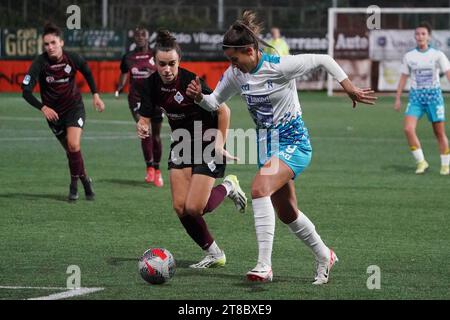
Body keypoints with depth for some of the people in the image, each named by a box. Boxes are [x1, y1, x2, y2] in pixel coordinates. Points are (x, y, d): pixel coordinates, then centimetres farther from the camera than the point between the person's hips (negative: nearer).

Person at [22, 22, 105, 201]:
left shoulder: (72, 58, -16)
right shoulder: (40, 63, -21)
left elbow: (87, 72, 8)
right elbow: (26, 91, -24)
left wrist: (95, 95, 4)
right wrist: (43, 108, -38)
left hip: (74, 107, -1)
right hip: (53, 112, 1)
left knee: (73, 145, -21)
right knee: (70, 149, 9)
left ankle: (74, 183, -4)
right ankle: (84, 179, 32)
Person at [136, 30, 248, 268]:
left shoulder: (190, 82, -25)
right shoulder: (151, 85, -7)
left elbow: (223, 111, -19)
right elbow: (146, 117, 1)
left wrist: (220, 144, -16)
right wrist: (142, 127, -22)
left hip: (207, 142, -6)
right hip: (181, 145, 6)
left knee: (194, 208, -14)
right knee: (180, 207, -4)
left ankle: (228, 187, 16)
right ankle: (213, 254, 13)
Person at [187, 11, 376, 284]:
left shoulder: (280, 66, -21)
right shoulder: (235, 74, -3)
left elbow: (323, 59, -12)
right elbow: (215, 102, 10)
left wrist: (349, 87, -10)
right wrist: (199, 97, -12)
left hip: (293, 143, -8)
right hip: (267, 145, 8)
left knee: (259, 189, -29)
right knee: (287, 213, 15)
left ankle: (264, 265, -32)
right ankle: (324, 256, 39)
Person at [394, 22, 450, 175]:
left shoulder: (437, 55, -3)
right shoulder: (409, 56, 4)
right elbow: (403, 78, 11)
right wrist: (397, 99, 7)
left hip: (434, 94, -1)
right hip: (416, 95, 2)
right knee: (408, 129, -17)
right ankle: (421, 162, -6)